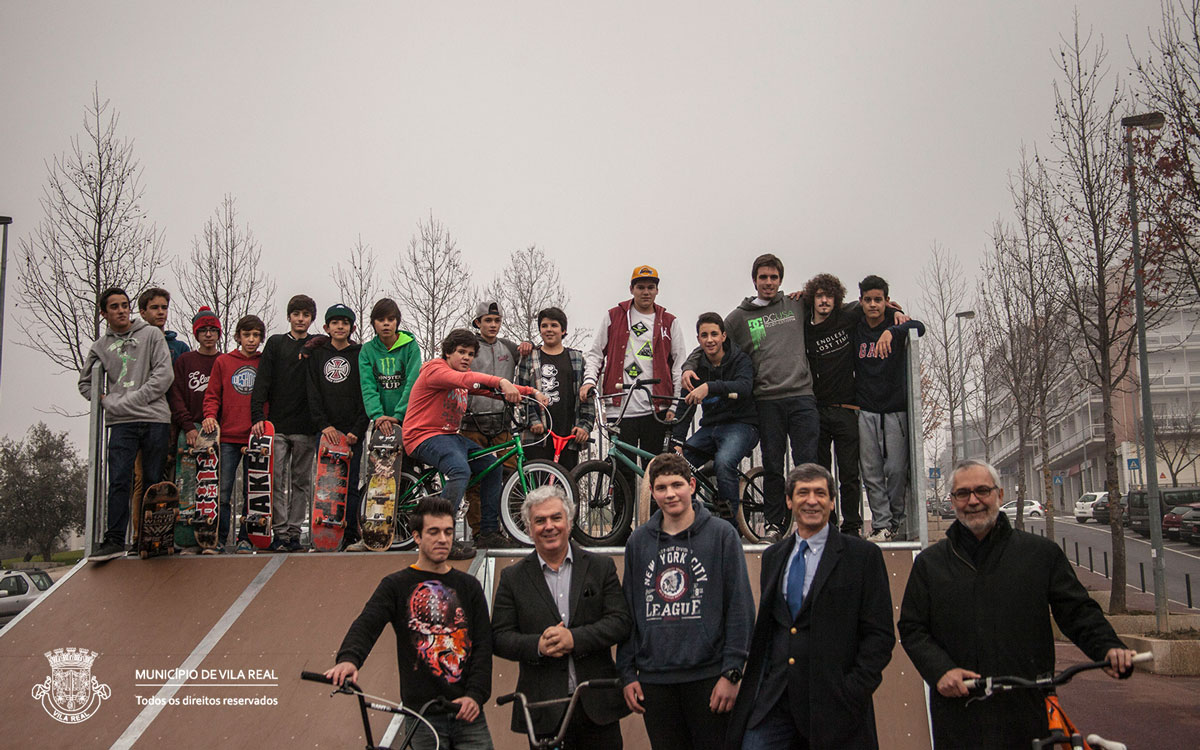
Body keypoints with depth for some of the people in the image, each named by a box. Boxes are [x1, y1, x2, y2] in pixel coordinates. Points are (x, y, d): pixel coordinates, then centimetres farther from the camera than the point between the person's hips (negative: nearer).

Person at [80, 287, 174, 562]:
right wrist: (108, 401, 5)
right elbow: (85, 383, 25)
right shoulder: (100, 346, 16)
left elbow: (164, 375, -3)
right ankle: (114, 540, -8)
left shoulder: (151, 334, 7)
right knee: (119, 482, -8)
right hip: (121, 423, 2)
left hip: (155, 418, -2)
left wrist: (128, 402, -8)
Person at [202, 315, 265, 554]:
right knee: (223, 490, -2)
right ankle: (218, 540, 3)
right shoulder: (223, 362, 10)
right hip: (228, 437, 0)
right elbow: (212, 394, 11)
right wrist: (210, 415, -6)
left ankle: (246, 539, 8)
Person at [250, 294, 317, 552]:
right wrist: (257, 416, -8)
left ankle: (294, 532, 8)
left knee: (301, 481, 3)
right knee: (277, 480, -4)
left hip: (306, 427, 1)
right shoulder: (275, 344, 8)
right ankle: (279, 532, -1)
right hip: (277, 424, -1)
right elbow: (262, 382, 2)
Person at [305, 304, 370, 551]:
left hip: (352, 431, -1)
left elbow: (365, 394, 2)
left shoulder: (360, 354, 7)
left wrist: (357, 430, -8)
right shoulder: (316, 354, 12)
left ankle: (350, 536, -2)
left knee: (350, 484, -4)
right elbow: (313, 394, 5)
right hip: (325, 429, 1)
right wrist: (324, 424, -8)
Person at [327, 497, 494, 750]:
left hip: (467, 713, 2)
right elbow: (366, 624, -11)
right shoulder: (396, 585, 4)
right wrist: (349, 658, -32)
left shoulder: (469, 586, 10)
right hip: (422, 715, -2)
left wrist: (476, 695, -11)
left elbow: (483, 644, 4)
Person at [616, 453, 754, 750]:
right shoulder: (638, 541, 10)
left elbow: (740, 608, -3)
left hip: (707, 677, -3)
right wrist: (627, 673, 6)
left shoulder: (722, 535, 0)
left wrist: (732, 672, -9)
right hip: (653, 679, 3)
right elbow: (628, 611, 13)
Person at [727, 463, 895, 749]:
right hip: (772, 700, 4)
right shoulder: (773, 556, 14)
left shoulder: (863, 556, -1)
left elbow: (880, 634, -4)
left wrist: (853, 691, -13)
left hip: (831, 703, -3)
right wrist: (754, 682, 8)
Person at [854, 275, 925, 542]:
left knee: (897, 470, -4)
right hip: (866, 412, 2)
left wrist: (891, 331, -38)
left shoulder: (896, 327, -1)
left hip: (896, 410, -2)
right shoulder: (855, 330, 8)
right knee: (872, 473, -1)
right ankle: (881, 525, 4)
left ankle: (896, 519, 13)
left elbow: (919, 327, -22)